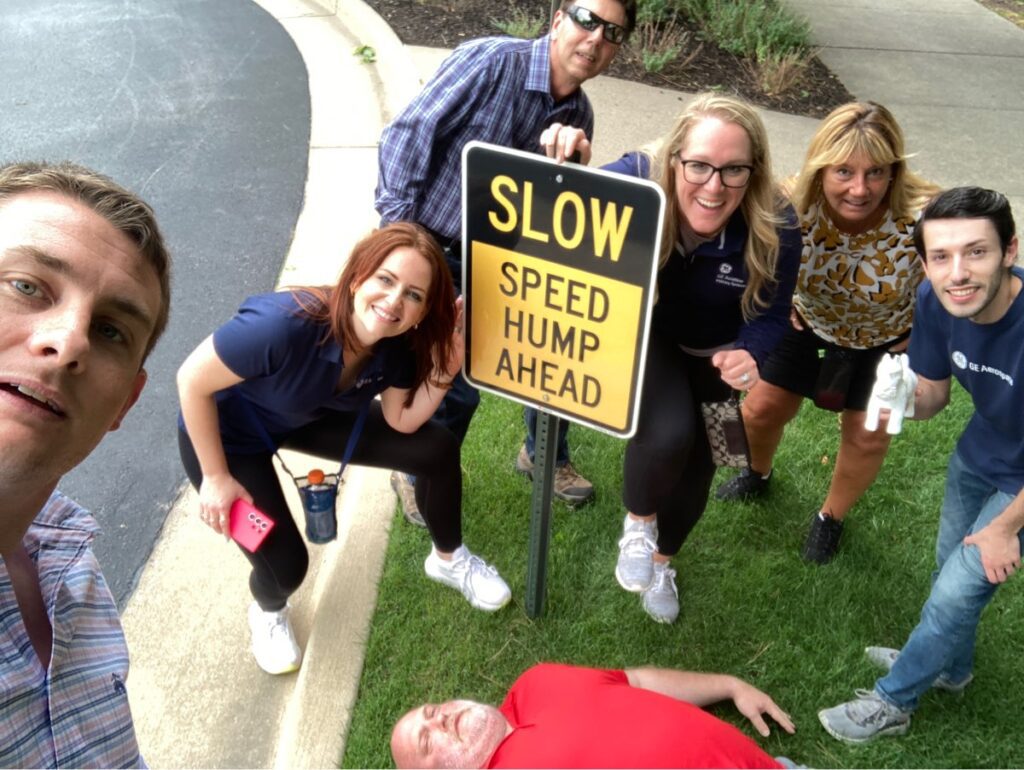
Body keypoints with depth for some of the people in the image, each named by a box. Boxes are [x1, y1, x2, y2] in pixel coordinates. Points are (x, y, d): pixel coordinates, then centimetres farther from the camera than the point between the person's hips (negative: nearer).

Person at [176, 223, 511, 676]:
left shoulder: (398, 341, -22)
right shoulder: (286, 324, -42)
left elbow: (401, 421, -9)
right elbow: (192, 381, -29)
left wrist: (444, 370, -27)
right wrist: (216, 478, -19)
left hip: (308, 416, 5)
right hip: (226, 433, -5)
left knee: (438, 450, -3)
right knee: (286, 565, -15)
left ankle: (448, 558, 27)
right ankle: (267, 610, 27)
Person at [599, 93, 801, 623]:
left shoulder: (775, 228, -31)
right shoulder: (634, 183, -34)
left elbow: (771, 315, -18)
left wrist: (748, 354, -41)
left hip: (712, 352, 3)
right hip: (644, 336, -2)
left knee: (697, 460, 15)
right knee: (668, 434, -31)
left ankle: (662, 559, 47)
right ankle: (639, 521, 6)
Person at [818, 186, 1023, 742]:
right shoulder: (936, 301, -23)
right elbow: (934, 392, -5)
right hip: (980, 450, 6)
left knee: (956, 591, 1)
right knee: (950, 565, 22)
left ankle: (893, 702, 25)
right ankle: (949, 667, 50)